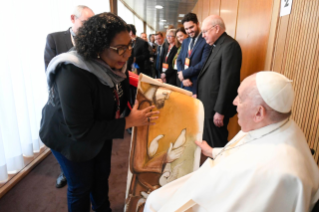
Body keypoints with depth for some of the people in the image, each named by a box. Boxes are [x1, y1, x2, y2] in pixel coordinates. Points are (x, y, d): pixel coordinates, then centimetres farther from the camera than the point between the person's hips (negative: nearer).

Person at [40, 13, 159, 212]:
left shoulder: (114, 64, -14)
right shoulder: (73, 76, -38)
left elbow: (120, 97, 4)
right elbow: (82, 131, -34)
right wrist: (129, 122, -33)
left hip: (100, 129, 7)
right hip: (70, 137, -6)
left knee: (102, 175, 24)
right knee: (81, 185, 13)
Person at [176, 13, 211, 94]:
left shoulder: (206, 41, -10)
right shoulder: (185, 41, 14)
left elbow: (204, 63, -19)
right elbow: (179, 60, 10)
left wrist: (184, 73, -14)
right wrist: (183, 78, -7)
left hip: (198, 85, -6)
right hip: (184, 84, 6)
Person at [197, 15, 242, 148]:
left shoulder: (230, 46, -16)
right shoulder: (216, 46, 14)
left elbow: (228, 81, -22)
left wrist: (220, 111, -21)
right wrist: (198, 94, 15)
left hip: (216, 107, -9)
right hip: (208, 104, 9)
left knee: (216, 145, 6)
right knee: (207, 143, 20)